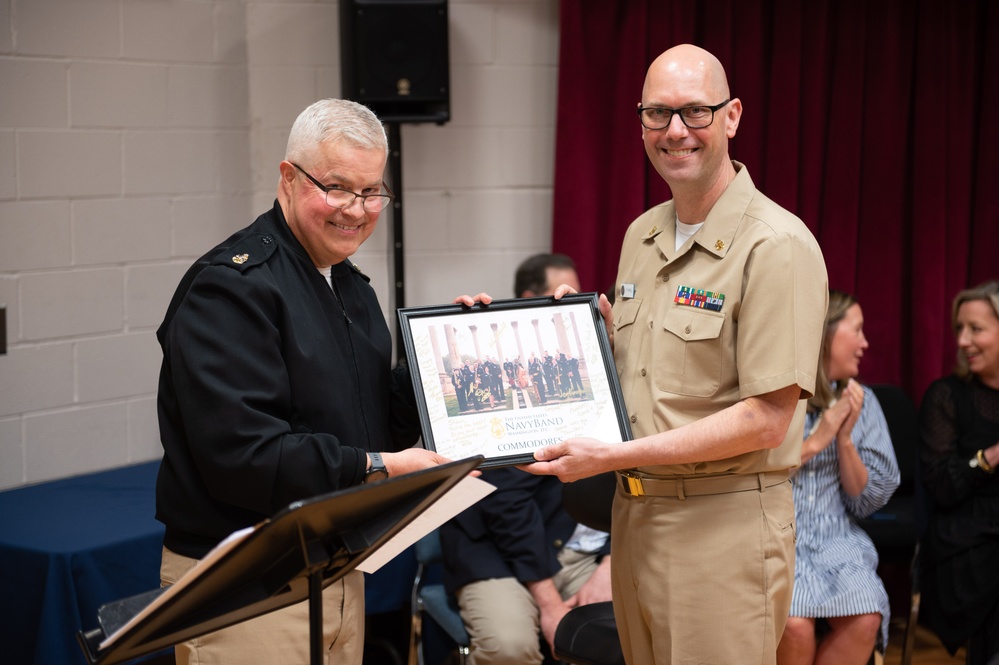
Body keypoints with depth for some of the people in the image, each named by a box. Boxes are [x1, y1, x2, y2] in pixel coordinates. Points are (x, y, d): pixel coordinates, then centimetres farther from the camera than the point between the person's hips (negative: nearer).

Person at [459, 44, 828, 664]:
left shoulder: (778, 246, -14)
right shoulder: (641, 235, 11)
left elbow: (765, 420, -18)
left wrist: (614, 455, -19)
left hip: (724, 523, -7)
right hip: (634, 513, 7)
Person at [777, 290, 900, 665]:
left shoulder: (861, 401, 9)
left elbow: (866, 504, 7)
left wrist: (845, 439, -8)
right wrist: (814, 441, -11)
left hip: (835, 542, 4)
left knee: (865, 618, -26)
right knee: (794, 625, -31)